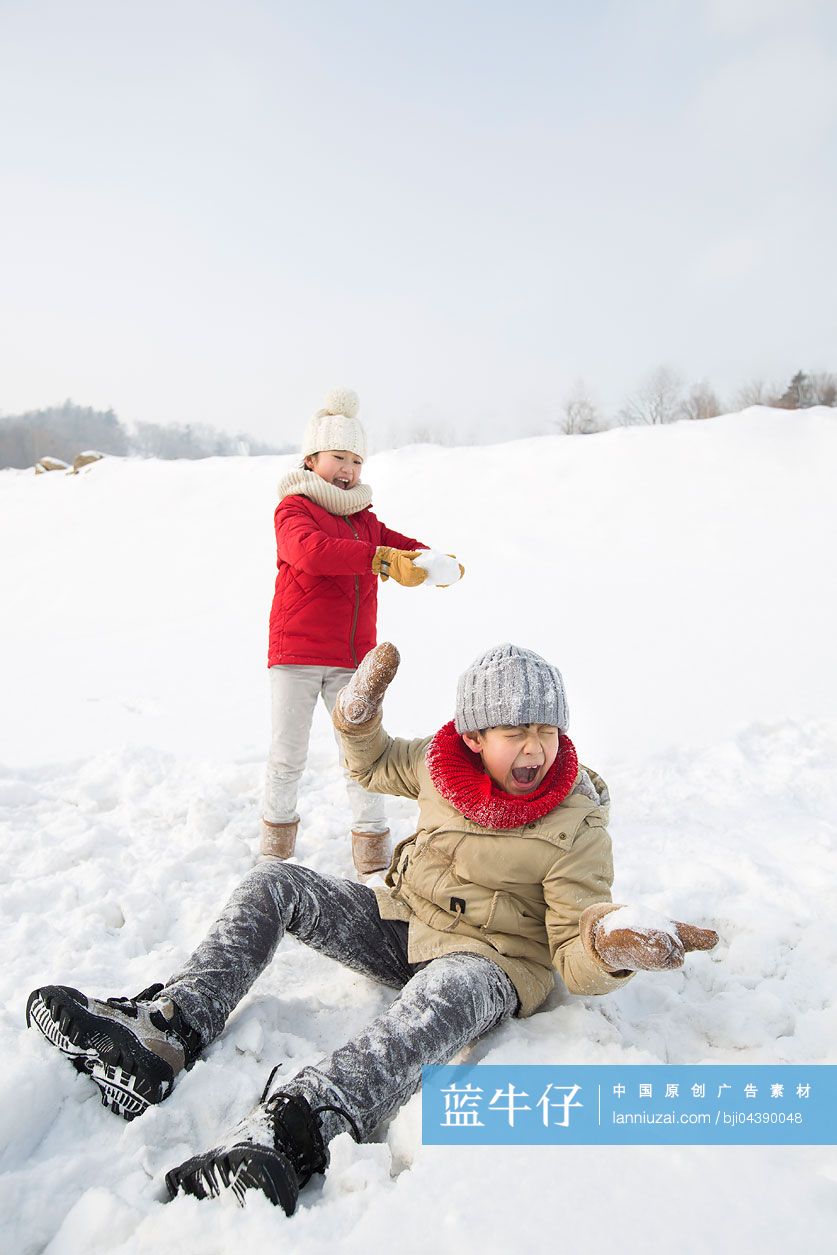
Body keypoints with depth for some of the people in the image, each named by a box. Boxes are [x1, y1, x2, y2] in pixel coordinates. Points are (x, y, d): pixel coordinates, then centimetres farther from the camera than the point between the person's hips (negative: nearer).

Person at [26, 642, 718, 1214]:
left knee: (447, 991, -42)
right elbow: (374, 764, 16)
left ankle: (284, 1134, -59)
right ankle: (162, 1039, -22)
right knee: (275, 883, -8)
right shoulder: (440, 762, -5)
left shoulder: (576, 825, -17)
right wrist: (359, 718, -4)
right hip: (403, 923, 6)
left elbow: (577, 957, -16)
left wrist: (615, 950, -39)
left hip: (490, 961, -5)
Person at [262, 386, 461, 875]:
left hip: (353, 657, 4)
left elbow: (400, 546, 5)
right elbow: (310, 551, -26)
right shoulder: (293, 508, -5)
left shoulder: (364, 519, 17)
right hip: (296, 653, -4)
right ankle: (278, 829, 28)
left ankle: (372, 840, 16)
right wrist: (380, 559, -36)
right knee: (288, 753, 6)